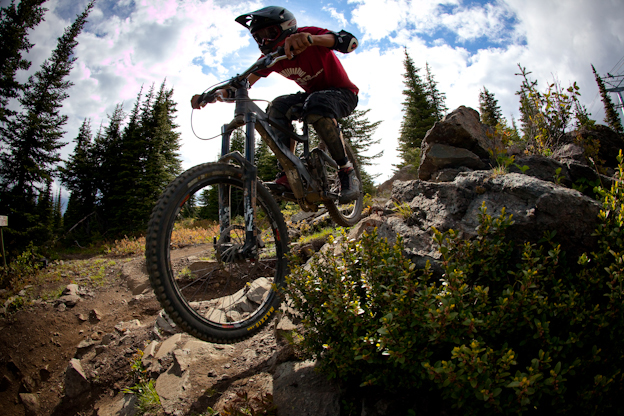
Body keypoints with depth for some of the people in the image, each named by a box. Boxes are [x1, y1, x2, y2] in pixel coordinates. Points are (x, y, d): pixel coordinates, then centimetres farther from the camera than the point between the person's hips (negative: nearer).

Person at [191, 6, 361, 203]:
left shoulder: (308, 34, -21)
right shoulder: (271, 58, -4)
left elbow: (350, 41, -38)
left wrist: (311, 38, -55)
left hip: (343, 93, -6)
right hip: (313, 95, 6)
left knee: (317, 105, -38)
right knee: (278, 107, -21)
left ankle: (347, 170, -25)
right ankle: (288, 174, -21)